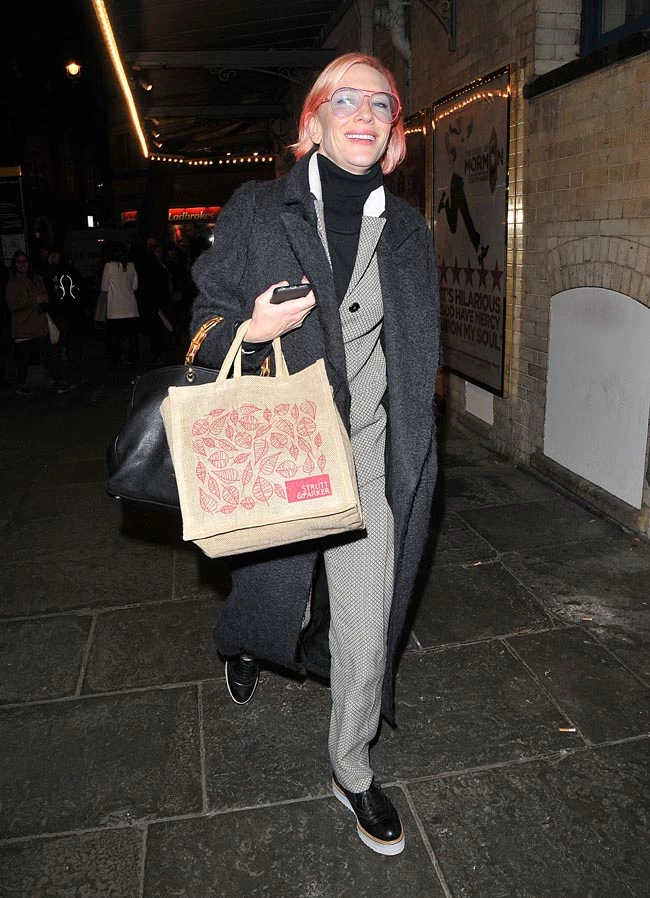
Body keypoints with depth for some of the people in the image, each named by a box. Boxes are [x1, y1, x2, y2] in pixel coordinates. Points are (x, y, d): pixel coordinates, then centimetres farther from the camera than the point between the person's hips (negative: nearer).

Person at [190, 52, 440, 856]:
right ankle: (245, 642, 56)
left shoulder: (408, 231, 8)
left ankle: (351, 772, 27)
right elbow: (207, 324, 3)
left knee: (366, 622, 3)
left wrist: (409, 456, 13)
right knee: (274, 586, 17)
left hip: (367, 454, 2)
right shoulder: (257, 210, -1)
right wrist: (252, 331, -20)